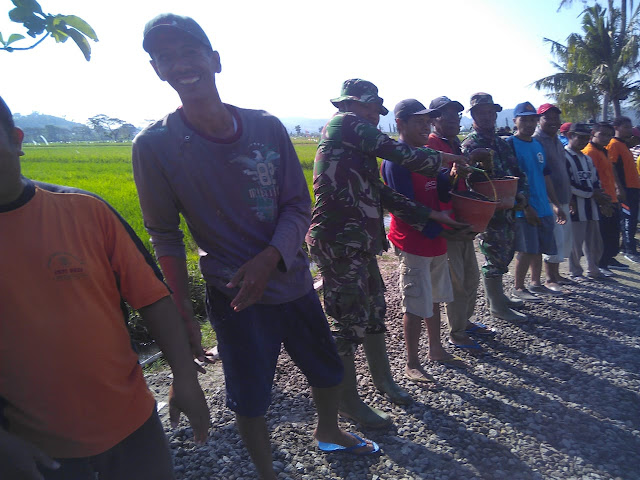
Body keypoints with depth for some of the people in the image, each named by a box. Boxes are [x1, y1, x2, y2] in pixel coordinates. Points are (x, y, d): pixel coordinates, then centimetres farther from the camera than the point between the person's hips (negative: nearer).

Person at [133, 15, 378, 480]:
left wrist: (270, 257, -20)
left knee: (328, 369, 21)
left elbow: (298, 205, -3)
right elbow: (166, 237, -6)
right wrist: (182, 313, -8)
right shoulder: (155, 145, -11)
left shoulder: (267, 127, -6)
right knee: (250, 399, 11)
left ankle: (329, 431, 53)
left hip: (292, 280, 4)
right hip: (234, 297, -3)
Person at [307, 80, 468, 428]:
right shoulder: (344, 122, -6)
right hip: (338, 244, -10)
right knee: (350, 322, 1)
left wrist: (430, 214, 18)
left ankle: (383, 378, 39)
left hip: (360, 243, 10)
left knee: (374, 311, 19)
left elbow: (382, 194, 20)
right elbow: (398, 153, -12)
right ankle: (349, 402, 19)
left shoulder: (356, 150, 21)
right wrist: (440, 159, 4)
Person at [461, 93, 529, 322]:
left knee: (504, 255, 18)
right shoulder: (470, 145, -11)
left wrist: (521, 193, -1)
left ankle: (497, 295, 34)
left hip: (509, 209, 8)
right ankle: (497, 305, 13)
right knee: (495, 258, 0)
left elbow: (517, 172, 16)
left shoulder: (501, 143, 15)